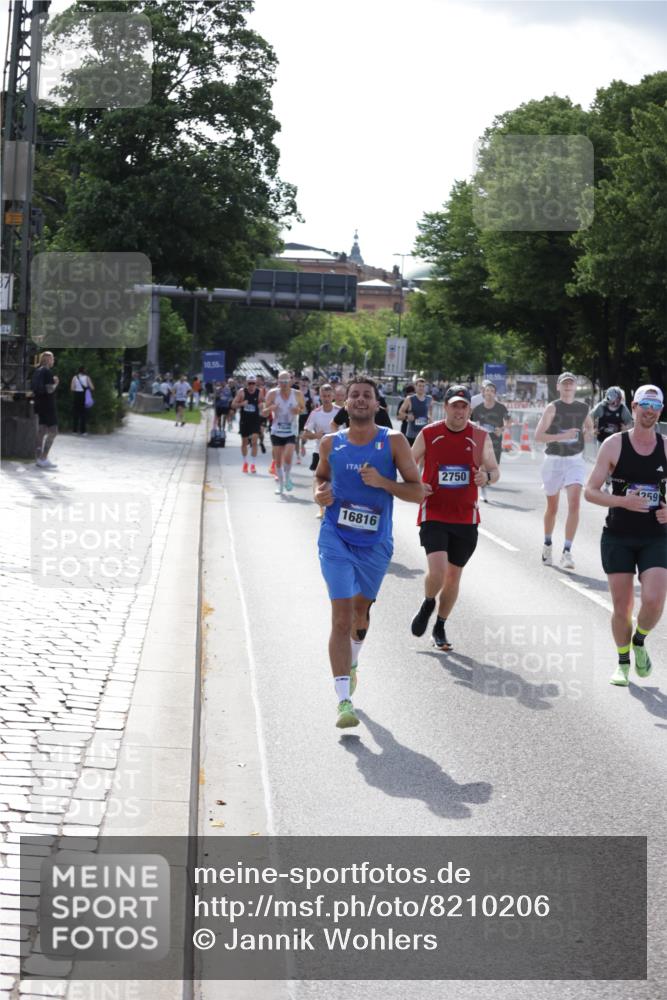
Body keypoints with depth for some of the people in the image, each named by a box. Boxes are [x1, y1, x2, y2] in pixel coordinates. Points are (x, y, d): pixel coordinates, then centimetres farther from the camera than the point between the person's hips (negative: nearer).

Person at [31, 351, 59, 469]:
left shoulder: (36, 371, 12)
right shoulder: (48, 372, -14)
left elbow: (33, 389, 17)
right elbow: (50, 389, -22)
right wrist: (56, 383, -4)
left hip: (39, 405, 9)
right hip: (48, 406, -9)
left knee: (41, 432, 11)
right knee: (53, 431, -6)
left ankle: (38, 458, 11)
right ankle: (43, 458, -11)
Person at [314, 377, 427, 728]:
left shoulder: (393, 442, -7)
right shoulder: (331, 443, -1)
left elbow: (418, 492, -8)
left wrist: (382, 482, -22)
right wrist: (319, 493, -3)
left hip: (375, 544, 1)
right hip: (336, 540, -1)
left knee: (361, 610, 20)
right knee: (342, 616, -13)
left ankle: (352, 662, 53)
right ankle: (343, 701, -17)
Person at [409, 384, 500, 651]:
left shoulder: (480, 437, 1)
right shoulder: (428, 434, -3)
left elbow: (495, 471, 9)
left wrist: (487, 476, -15)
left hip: (466, 517, 3)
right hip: (433, 515, -2)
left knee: (454, 575, 10)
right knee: (437, 571, -19)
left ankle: (440, 627, 29)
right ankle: (428, 604, 14)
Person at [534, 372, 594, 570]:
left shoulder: (583, 408, 6)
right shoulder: (552, 408, -7)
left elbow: (589, 426, 26)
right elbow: (538, 437, -14)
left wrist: (589, 433, 2)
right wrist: (562, 436, -25)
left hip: (575, 461, 2)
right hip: (554, 461, -2)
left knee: (574, 504, -16)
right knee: (552, 508, 11)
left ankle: (567, 552, -16)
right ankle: (547, 545, 36)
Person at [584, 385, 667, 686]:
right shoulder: (613, 445, -5)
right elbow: (590, 491, -4)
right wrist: (622, 501, -21)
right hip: (618, 537, -1)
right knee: (622, 607, 2)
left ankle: (639, 642, 17)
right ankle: (623, 663, 25)